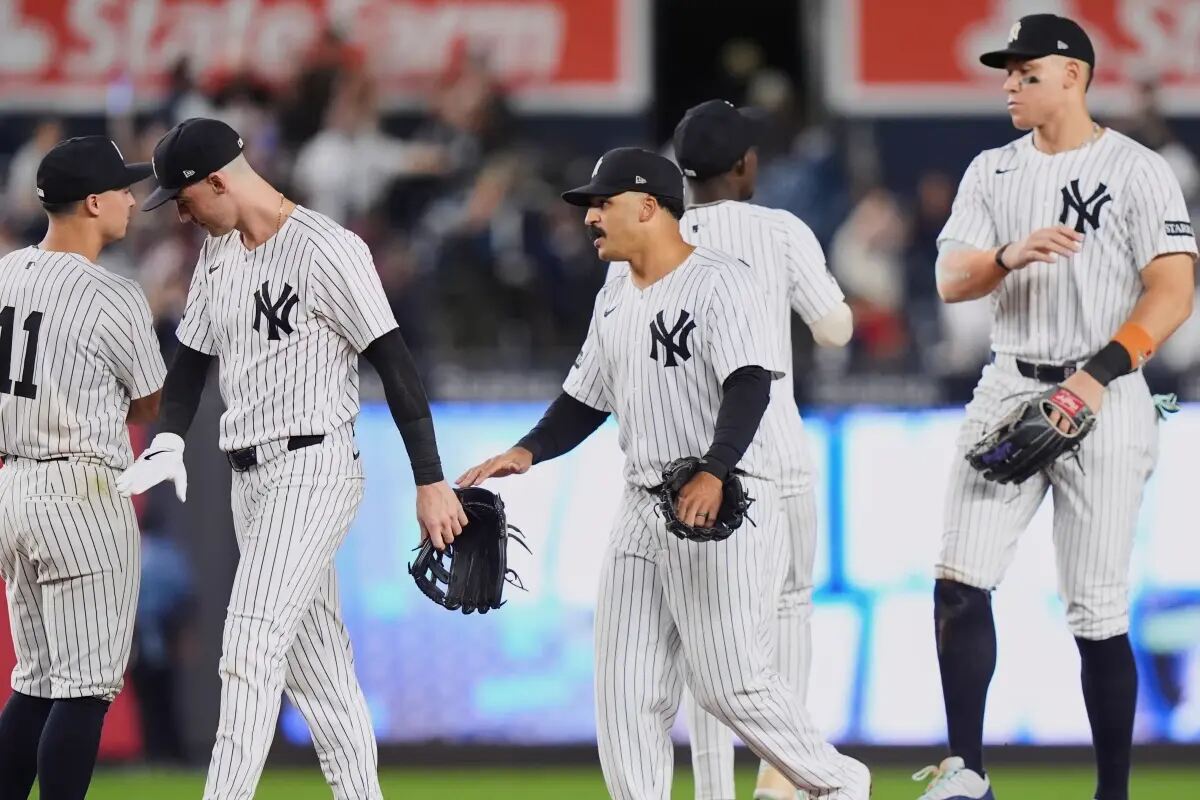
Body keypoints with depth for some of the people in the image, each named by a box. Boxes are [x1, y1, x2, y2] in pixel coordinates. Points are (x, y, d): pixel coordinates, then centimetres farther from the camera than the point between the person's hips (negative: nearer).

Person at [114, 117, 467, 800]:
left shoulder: (326, 251, -14)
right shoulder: (219, 253, 12)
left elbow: (395, 364, -15)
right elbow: (192, 358, 19)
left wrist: (431, 482, -18)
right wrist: (169, 442, -1)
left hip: (313, 472, -9)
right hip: (251, 479, 9)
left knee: (252, 649, -16)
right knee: (316, 660, 10)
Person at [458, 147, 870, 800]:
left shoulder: (719, 282, -11)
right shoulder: (615, 298, 15)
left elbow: (750, 385, -22)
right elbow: (586, 400, 21)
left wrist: (713, 471, -36)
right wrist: (528, 452, 3)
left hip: (725, 504, -8)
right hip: (643, 510, 8)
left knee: (730, 682, -8)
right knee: (626, 690, 3)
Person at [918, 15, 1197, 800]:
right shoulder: (992, 172, 11)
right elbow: (951, 280, 3)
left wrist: (1098, 376, -22)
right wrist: (1010, 255, -19)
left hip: (1105, 399, -5)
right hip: (1009, 389, 5)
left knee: (1098, 613, -4)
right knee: (960, 581, -7)